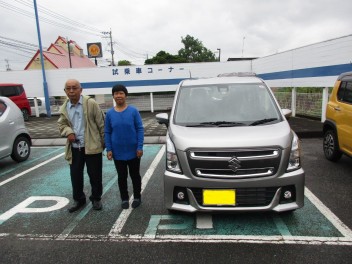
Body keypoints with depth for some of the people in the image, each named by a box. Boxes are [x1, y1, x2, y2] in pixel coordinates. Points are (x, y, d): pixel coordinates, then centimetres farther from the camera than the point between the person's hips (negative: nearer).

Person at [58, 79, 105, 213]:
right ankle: (78, 199, 32)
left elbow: (101, 123, -5)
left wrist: (104, 142, -3)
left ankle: (96, 198, 28)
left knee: (95, 174, 7)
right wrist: (68, 131, -6)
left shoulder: (91, 103, -9)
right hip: (74, 147, 4)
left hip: (92, 146, -4)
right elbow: (62, 124, 17)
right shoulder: (64, 108, 5)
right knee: (75, 175, 12)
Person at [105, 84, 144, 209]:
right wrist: (108, 149, -3)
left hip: (133, 151, -2)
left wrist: (140, 147, -12)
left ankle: (137, 197, 29)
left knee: (135, 175, 12)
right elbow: (107, 133, 4)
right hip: (118, 153, 2)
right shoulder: (110, 113, 0)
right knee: (122, 177, 13)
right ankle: (124, 199, 29)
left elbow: (140, 129, -7)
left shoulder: (133, 111, -7)